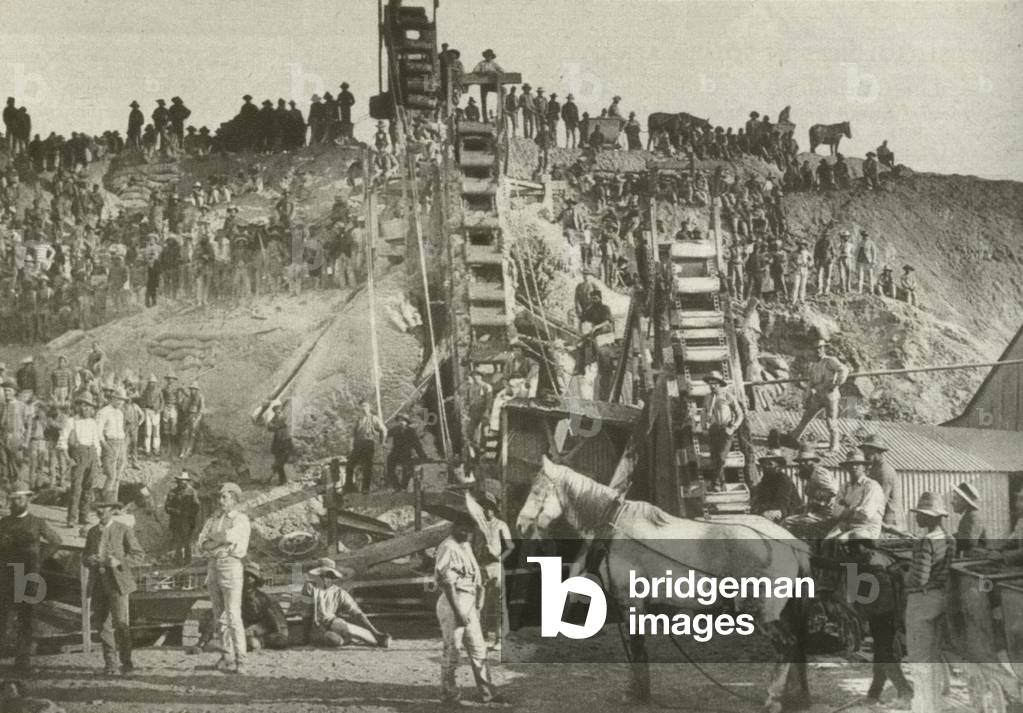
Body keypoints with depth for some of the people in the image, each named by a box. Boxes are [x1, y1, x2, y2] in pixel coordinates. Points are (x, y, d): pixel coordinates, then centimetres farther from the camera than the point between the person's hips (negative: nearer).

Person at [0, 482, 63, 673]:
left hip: (29, 579, -1)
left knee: (26, 621, 0)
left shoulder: (38, 523, 5)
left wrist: (41, 558, 7)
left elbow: (57, 541, 16)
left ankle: (23, 661, 2)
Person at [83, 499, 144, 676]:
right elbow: (85, 557, 21)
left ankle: (126, 663, -3)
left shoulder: (124, 530, 1)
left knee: (120, 624, -12)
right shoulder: (92, 532, 16)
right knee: (104, 626, 3)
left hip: (117, 583, -5)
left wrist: (119, 562, -16)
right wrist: (89, 560, -3)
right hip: (98, 584, 5)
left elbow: (138, 555, -1)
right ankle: (111, 665, 8)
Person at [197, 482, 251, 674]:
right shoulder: (213, 519, 15)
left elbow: (230, 536, -22)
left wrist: (213, 538, -5)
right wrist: (222, 540, -10)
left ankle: (239, 661, -9)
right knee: (220, 616, 8)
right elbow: (202, 544, 5)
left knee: (233, 616, -10)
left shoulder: (241, 520, -3)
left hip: (231, 566, -7)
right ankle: (228, 657, 15)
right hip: (212, 567, 7)